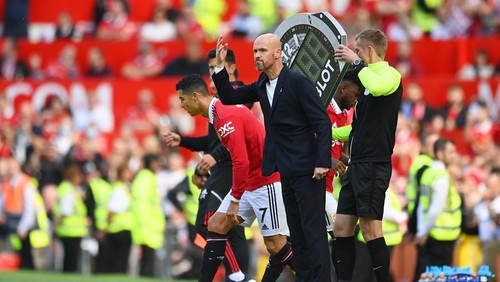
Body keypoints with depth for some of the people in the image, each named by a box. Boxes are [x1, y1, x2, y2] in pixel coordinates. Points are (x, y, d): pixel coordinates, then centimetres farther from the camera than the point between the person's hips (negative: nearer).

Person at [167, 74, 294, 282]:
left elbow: (241, 161, -25)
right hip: (249, 184, 10)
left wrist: (235, 201, -21)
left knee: (275, 244, -10)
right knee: (216, 225, 6)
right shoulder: (218, 113, 11)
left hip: (267, 183, -10)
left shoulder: (225, 115, -20)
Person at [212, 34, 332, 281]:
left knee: (313, 230, -9)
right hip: (287, 172, 8)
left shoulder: (297, 82, -13)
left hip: (306, 168, -8)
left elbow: (323, 123, -15)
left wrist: (322, 163, -21)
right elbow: (229, 98, 16)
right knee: (296, 231, 10)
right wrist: (220, 67, 2)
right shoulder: (261, 86, 11)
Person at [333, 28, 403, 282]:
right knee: (342, 227, 7)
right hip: (357, 164, 9)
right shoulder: (370, 78, 20)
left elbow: (377, 87, -33)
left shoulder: (390, 75, -7)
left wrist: (356, 62, -21)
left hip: (374, 164, -9)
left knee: (370, 229, -10)